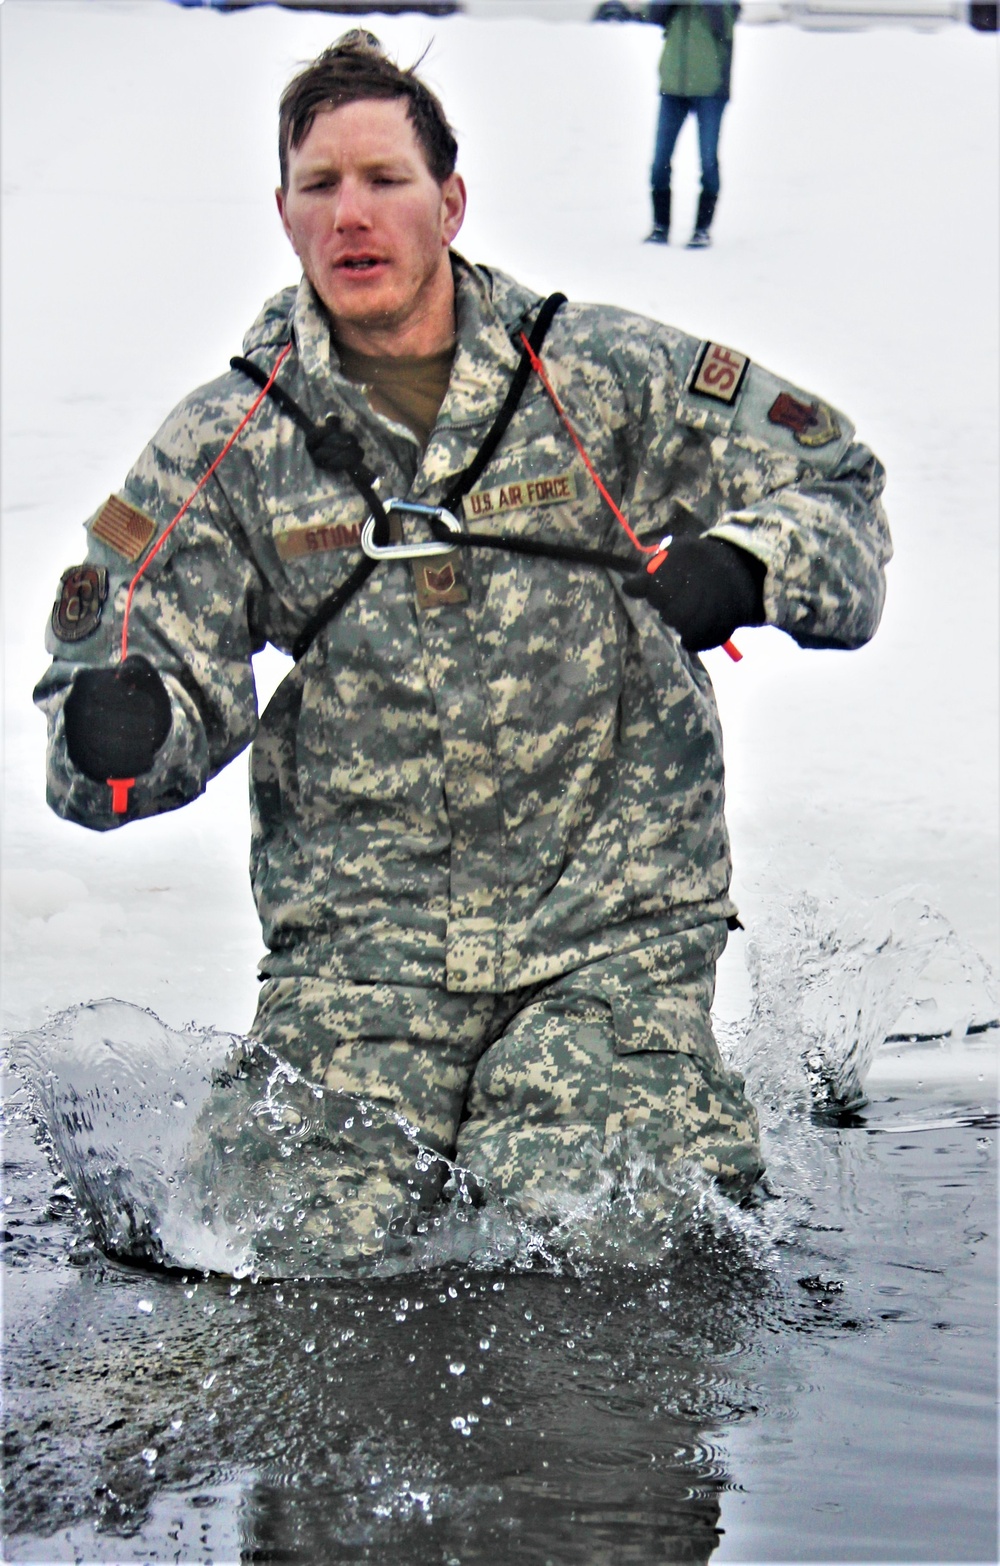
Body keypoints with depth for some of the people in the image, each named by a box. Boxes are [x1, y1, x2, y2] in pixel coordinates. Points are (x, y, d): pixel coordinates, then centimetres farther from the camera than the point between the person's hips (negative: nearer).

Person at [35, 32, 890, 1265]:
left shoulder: (616, 377, 1)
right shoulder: (224, 448, 4)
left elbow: (835, 485, 7)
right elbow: (165, 674, 3)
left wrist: (742, 567, -15)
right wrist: (119, 724, -22)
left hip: (612, 928, 0)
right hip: (356, 935, 1)